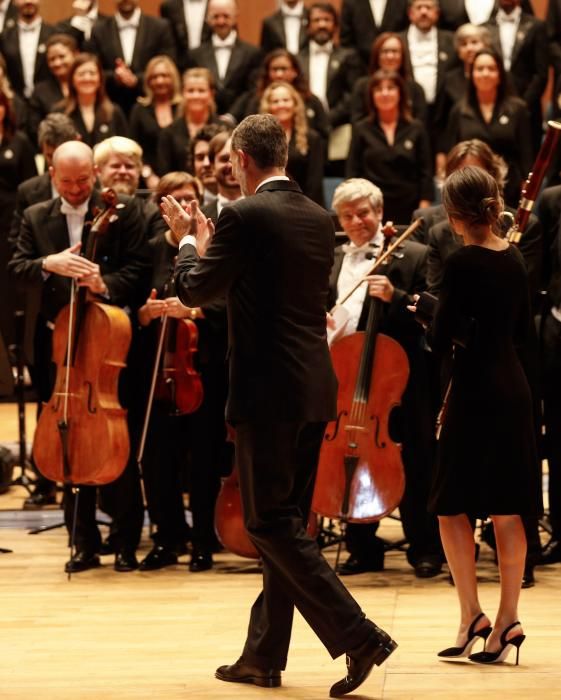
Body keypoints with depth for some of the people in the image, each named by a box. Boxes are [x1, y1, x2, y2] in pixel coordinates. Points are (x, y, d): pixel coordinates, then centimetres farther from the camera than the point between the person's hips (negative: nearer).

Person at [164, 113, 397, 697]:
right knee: (284, 522, 14)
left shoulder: (244, 217, -12)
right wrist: (210, 246, 28)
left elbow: (196, 291, -6)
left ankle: (358, 636, -13)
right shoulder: (318, 218, 11)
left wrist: (188, 241, 14)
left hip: (267, 392, -8)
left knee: (271, 524, -3)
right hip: (314, 391, 8)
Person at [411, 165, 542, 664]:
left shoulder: (463, 263, -15)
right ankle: (506, 620, 9)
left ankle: (472, 615, -4)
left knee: (452, 506, 3)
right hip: (513, 388, 7)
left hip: (475, 392, -7)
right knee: (507, 509, 7)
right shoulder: (514, 259, 6)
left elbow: (442, 341, -13)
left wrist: (418, 306, 4)